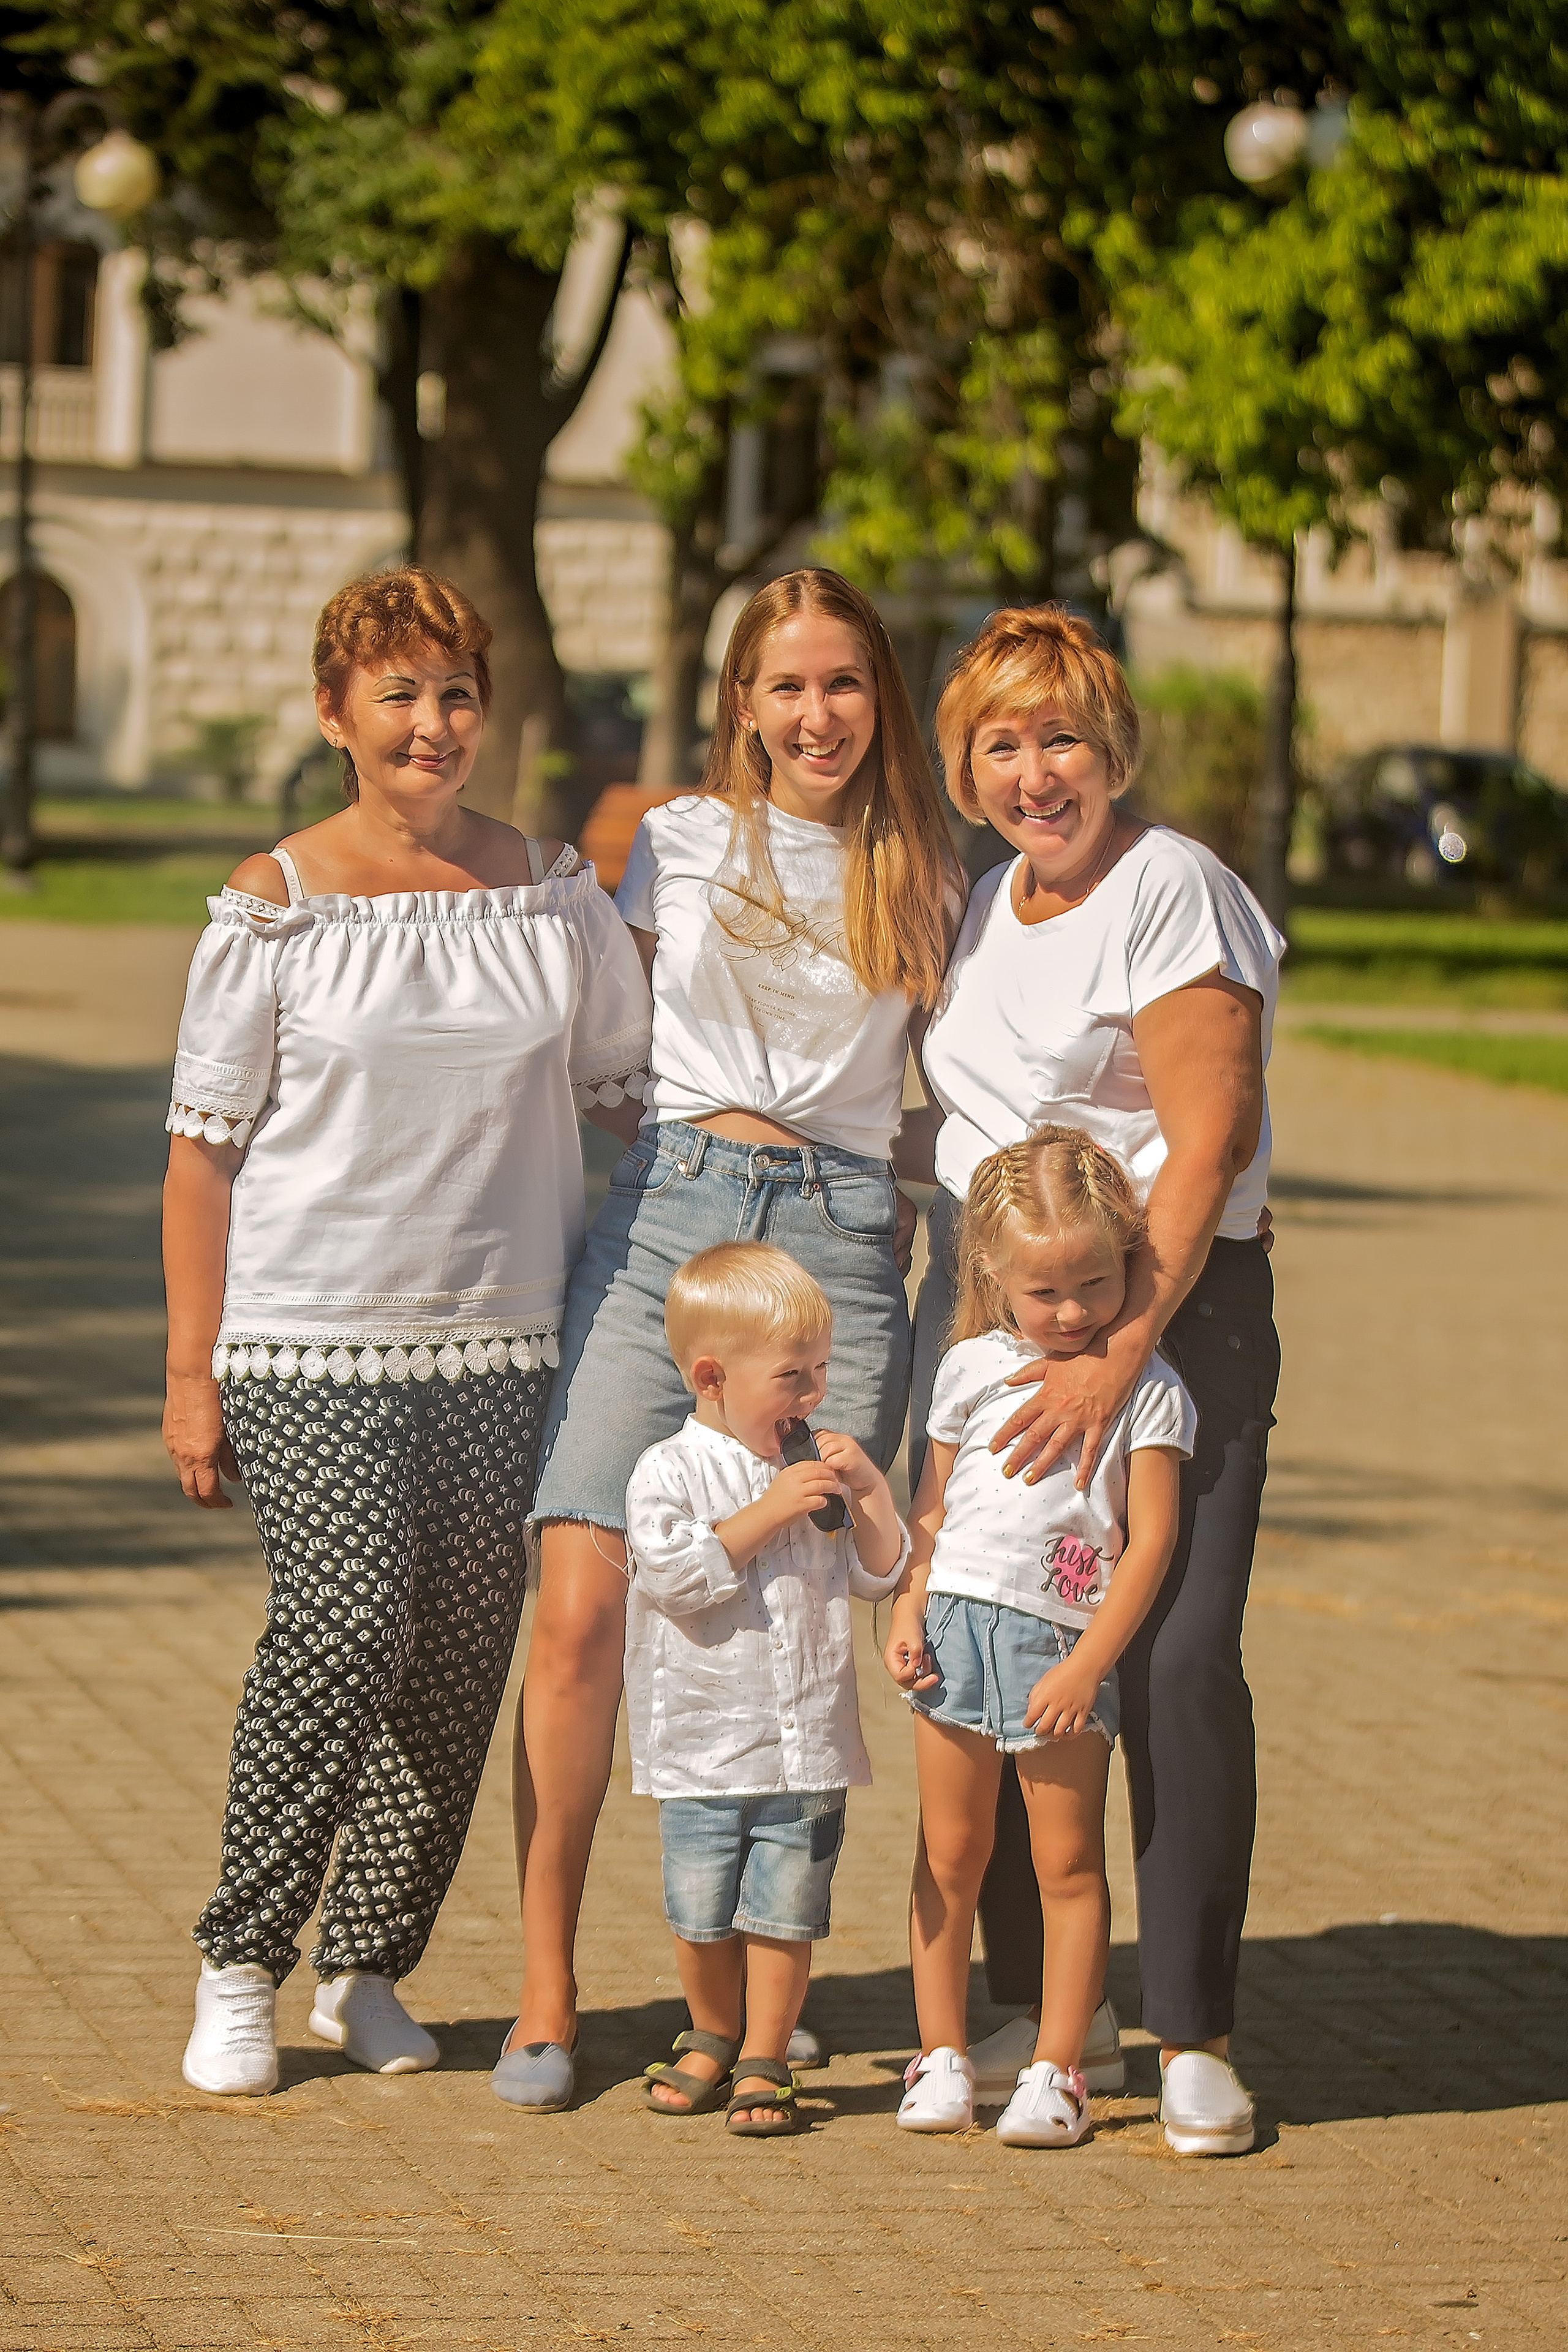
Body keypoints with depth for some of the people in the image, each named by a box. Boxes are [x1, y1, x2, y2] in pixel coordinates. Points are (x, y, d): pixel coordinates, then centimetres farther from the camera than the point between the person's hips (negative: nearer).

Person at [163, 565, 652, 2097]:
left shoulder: (554, 894, 8)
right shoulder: (275, 908, -1)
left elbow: (631, 1089, 19)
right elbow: (203, 1150, 0)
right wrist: (190, 1375, -3)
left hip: (503, 1340, 4)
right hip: (312, 1338, -3)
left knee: (460, 1663, 2)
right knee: (343, 1635, -14)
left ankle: (365, 1969, 18)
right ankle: (240, 1966, 3)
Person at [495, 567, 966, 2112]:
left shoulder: (925, 879, 11)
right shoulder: (681, 841, 10)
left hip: (840, 1242, 0)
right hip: (665, 1215, 0)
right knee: (582, 1608, -12)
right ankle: (545, 1992, -3)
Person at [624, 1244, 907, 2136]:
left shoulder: (815, 1470, 8)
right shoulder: (671, 1472, -5)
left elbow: (879, 1574, 10)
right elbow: (676, 1573, -18)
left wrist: (869, 1492, -4)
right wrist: (767, 1512, -19)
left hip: (811, 1747, 3)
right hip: (703, 1744, -2)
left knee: (785, 1912, 2)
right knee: (703, 1915, 6)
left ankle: (763, 2062, 13)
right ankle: (713, 2040, 28)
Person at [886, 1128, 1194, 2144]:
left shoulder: (1147, 1390, -5)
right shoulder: (973, 1368, 6)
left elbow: (1151, 1540, -8)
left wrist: (1086, 1666, -13)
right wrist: (908, 1610, 0)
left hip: (1066, 1646, -3)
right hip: (958, 1629, 3)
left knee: (1068, 1862, 0)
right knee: (949, 1854, 8)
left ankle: (1056, 2069, 8)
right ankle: (943, 2057, 17)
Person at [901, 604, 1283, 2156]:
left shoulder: (1173, 892, -10)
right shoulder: (992, 902, 14)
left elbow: (1207, 1147, -16)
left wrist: (1116, 1356, -21)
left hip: (1167, 1311, -7)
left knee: (1175, 1663, -12)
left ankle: (1193, 2037, -2)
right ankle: (1029, 2008, 14)